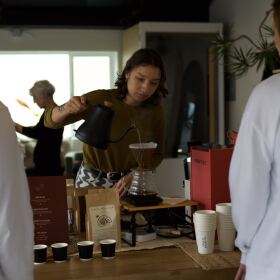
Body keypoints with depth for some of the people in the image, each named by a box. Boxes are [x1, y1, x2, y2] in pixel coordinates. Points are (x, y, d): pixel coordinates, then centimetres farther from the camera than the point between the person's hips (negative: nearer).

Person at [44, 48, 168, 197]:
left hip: (130, 184, 2)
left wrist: (132, 177, -14)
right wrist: (66, 109, -36)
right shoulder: (101, 99, -15)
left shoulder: (155, 109, -6)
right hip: (92, 181, -2)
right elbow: (51, 120, -14)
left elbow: (157, 154, 3)